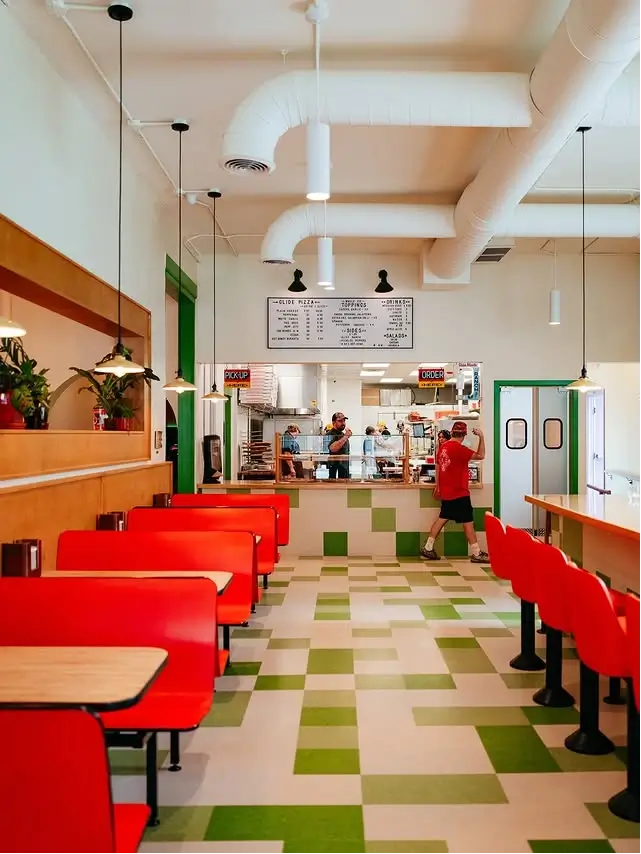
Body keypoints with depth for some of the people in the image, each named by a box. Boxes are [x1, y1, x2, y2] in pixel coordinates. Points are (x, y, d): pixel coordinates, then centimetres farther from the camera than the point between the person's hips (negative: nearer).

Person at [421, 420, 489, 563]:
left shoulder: (443, 446, 6)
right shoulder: (459, 448, -18)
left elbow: (438, 466, 14)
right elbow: (481, 456, -16)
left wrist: (438, 486, 23)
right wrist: (481, 437, -12)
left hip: (447, 492, 8)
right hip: (459, 492, -8)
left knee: (443, 518, 15)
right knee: (468, 521, 0)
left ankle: (428, 549, 16)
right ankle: (477, 554, 6)